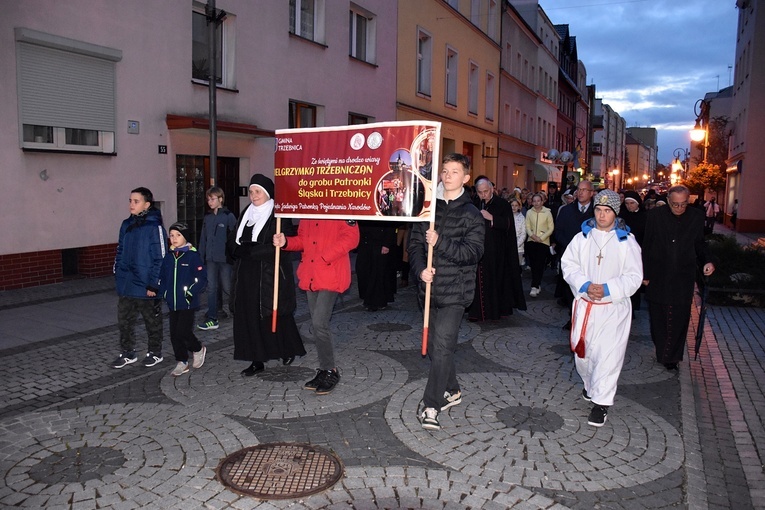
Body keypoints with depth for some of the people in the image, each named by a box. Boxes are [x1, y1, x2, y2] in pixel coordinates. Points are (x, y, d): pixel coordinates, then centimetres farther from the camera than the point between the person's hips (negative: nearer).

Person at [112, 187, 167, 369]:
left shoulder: (154, 227, -14)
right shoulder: (127, 225, 7)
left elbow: (160, 258, -16)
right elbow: (120, 251, 16)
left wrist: (154, 285, -16)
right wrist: (117, 274, 12)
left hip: (146, 287, -6)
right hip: (126, 285, 6)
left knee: (152, 322, 11)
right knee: (124, 321, 14)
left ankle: (155, 353, 27)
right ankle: (128, 353, 29)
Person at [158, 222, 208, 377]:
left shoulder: (193, 255, -10)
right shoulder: (168, 256, 8)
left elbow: (202, 279, -11)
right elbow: (162, 277, 17)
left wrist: (191, 293, -17)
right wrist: (164, 293, 7)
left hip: (188, 303, -6)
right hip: (172, 303, 6)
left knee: (183, 332, -9)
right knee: (174, 334, 9)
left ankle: (198, 349, 20)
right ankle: (182, 362, 23)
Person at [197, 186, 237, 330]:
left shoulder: (229, 216, -7)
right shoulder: (207, 218, 10)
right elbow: (203, 239, 12)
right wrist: (201, 258, 10)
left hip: (225, 258, -5)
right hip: (210, 259, 5)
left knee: (226, 287, 4)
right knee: (211, 288, 4)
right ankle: (212, 319, 7)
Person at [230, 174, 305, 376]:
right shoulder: (246, 214, 13)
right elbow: (233, 242, 14)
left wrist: (250, 250, -19)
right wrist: (239, 249, -8)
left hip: (271, 274, -6)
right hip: (248, 276, 6)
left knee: (276, 314, 4)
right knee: (250, 316, 4)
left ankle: (289, 350, 28)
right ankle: (257, 360, 12)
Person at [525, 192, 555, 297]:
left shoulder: (547, 213, -3)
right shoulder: (529, 212, 5)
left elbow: (551, 228, -2)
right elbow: (527, 227, 6)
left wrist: (541, 238, -11)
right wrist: (532, 235, -12)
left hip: (543, 242, -3)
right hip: (531, 242, 3)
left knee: (539, 265, -8)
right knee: (533, 264, 4)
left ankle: (535, 287, -8)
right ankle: (538, 285, 17)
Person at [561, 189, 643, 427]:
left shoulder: (627, 241, -4)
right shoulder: (582, 238, 4)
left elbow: (634, 277, -6)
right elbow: (568, 265, 1)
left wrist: (608, 289, -19)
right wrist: (585, 285, -16)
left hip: (614, 308, -3)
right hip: (584, 305, 3)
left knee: (608, 354, -7)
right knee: (583, 351, 12)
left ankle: (601, 402, 2)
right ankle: (590, 385, 38)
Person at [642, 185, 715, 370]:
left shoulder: (697, 216, 0)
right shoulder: (655, 215, -4)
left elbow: (699, 244, 12)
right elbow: (647, 246, 1)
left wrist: (706, 261, -8)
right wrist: (645, 274, 1)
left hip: (683, 278, 1)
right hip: (658, 277, 0)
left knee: (679, 319, 1)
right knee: (658, 317, 9)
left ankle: (671, 356, 14)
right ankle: (661, 351, 27)